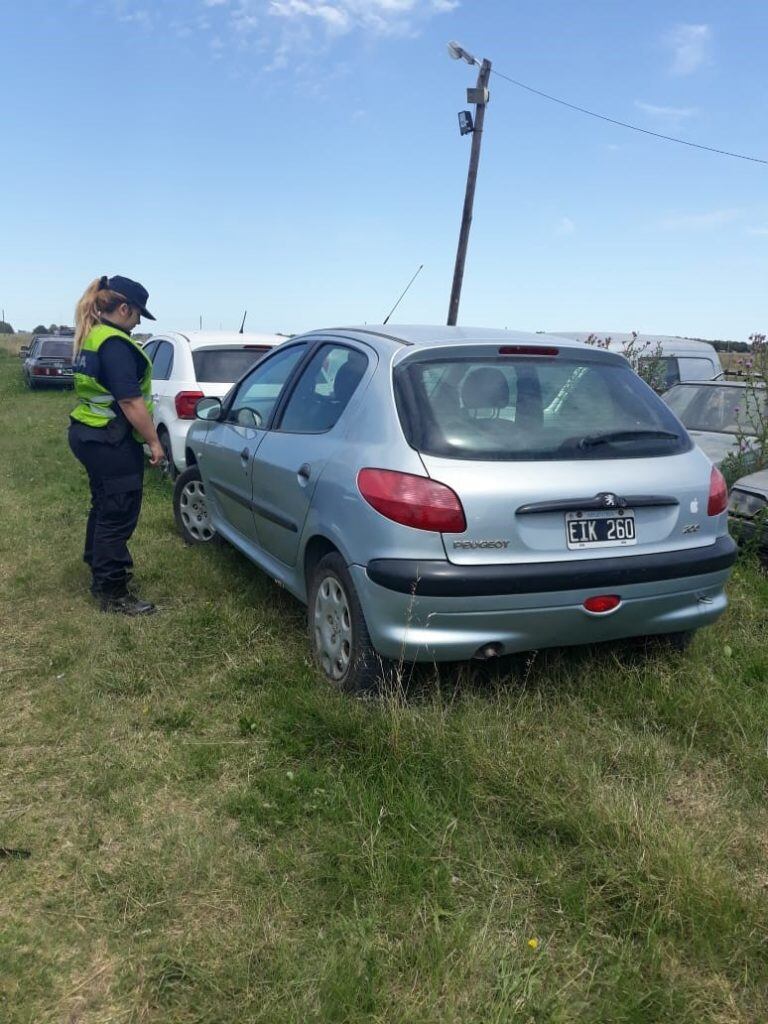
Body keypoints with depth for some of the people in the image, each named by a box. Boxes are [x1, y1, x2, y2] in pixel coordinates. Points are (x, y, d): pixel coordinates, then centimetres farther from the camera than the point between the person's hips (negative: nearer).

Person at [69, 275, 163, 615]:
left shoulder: (90, 338, 13)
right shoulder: (114, 344, -19)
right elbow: (130, 401, -24)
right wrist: (154, 441, -17)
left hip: (89, 434, 10)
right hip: (112, 443, -10)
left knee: (104, 506, 23)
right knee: (118, 515, -2)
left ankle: (99, 565, 39)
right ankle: (112, 593, 6)